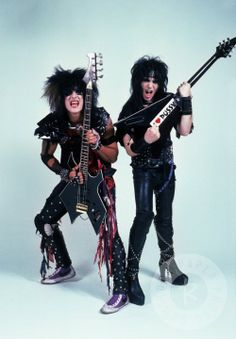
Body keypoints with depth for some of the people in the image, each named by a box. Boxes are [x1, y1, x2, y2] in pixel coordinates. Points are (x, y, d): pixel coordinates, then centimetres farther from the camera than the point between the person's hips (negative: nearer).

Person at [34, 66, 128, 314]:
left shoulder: (101, 119, -19)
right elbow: (46, 156, 5)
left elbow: (113, 156, -11)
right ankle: (65, 267, 30)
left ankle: (121, 291, -11)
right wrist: (64, 172, -11)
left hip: (99, 180, -5)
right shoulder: (54, 123, -11)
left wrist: (96, 144, -30)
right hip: (72, 180, 5)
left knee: (108, 230, -20)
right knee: (43, 220, 9)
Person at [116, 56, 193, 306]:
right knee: (144, 214, -21)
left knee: (165, 217, 13)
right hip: (143, 169, -3)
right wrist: (145, 140, -38)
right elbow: (130, 150, -18)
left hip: (166, 167, 4)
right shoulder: (131, 108, -13)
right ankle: (131, 274, -17)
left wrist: (186, 100, -21)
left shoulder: (167, 101, -5)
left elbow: (184, 130, -15)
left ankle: (168, 262, 33)